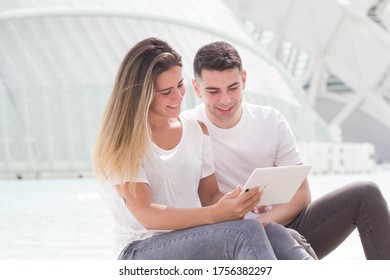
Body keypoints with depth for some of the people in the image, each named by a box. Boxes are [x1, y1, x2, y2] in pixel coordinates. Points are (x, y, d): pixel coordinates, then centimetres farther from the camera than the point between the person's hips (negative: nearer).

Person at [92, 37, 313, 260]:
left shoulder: (197, 131, 15)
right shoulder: (122, 141, -4)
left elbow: (210, 196, 16)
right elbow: (146, 215, -14)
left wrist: (240, 202, -10)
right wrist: (214, 214, -29)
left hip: (196, 242, 5)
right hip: (142, 252, -5)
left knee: (274, 234, -29)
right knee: (245, 233, -33)